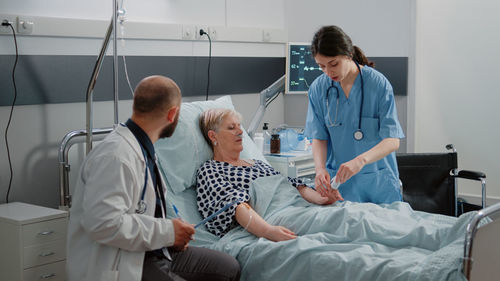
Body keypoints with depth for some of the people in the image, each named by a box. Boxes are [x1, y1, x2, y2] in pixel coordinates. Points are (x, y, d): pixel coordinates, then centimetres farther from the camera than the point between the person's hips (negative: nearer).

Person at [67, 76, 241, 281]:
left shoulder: (143, 149, 11)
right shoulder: (115, 156, -21)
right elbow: (104, 223, -30)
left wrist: (172, 233, 5)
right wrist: (167, 232, -20)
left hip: (149, 252, 10)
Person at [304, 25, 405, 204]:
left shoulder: (379, 84, -12)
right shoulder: (318, 89, -2)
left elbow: (392, 141, -16)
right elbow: (319, 137, 0)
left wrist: (361, 160, -33)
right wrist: (320, 168, -20)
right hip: (338, 182, 2)